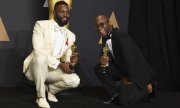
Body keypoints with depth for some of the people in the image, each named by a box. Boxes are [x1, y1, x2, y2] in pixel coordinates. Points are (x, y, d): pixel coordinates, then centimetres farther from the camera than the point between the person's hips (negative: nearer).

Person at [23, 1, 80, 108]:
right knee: (41, 57, -38)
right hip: (34, 68, -4)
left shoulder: (71, 35, 8)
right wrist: (59, 64, -26)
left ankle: (49, 89, 8)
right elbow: (38, 50, -19)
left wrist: (71, 60, -18)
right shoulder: (41, 25, -8)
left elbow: (67, 56, 8)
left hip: (54, 70, 4)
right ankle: (41, 97, -21)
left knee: (75, 80, -22)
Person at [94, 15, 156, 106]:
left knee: (124, 100, -22)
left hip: (137, 73, -8)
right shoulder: (105, 38, 3)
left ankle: (147, 88, 5)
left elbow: (130, 58, -28)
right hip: (122, 69, 8)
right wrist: (103, 59, -15)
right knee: (99, 68, -2)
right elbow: (106, 53, 11)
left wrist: (129, 79, -18)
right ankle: (115, 94, 5)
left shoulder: (120, 36, -24)